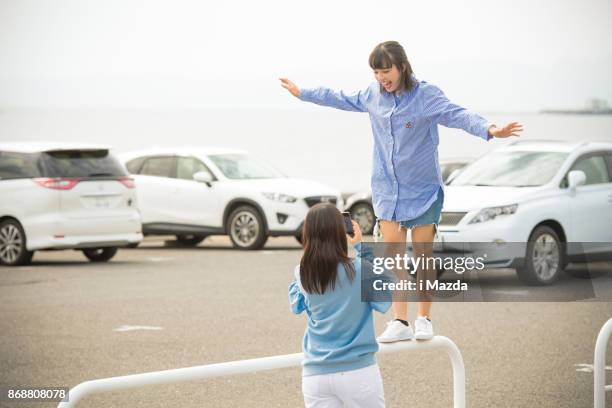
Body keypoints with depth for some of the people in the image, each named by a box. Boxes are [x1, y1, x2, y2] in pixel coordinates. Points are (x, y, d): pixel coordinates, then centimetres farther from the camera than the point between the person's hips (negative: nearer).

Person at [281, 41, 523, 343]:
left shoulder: (426, 95, -14)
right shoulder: (373, 94, 2)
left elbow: (457, 115, -28)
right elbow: (342, 100, 20)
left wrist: (488, 129, -46)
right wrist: (302, 93, 29)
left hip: (423, 190, -4)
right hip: (387, 190, 4)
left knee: (423, 256, 4)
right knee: (393, 256, 0)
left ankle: (424, 319, 16)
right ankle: (400, 322, 2)